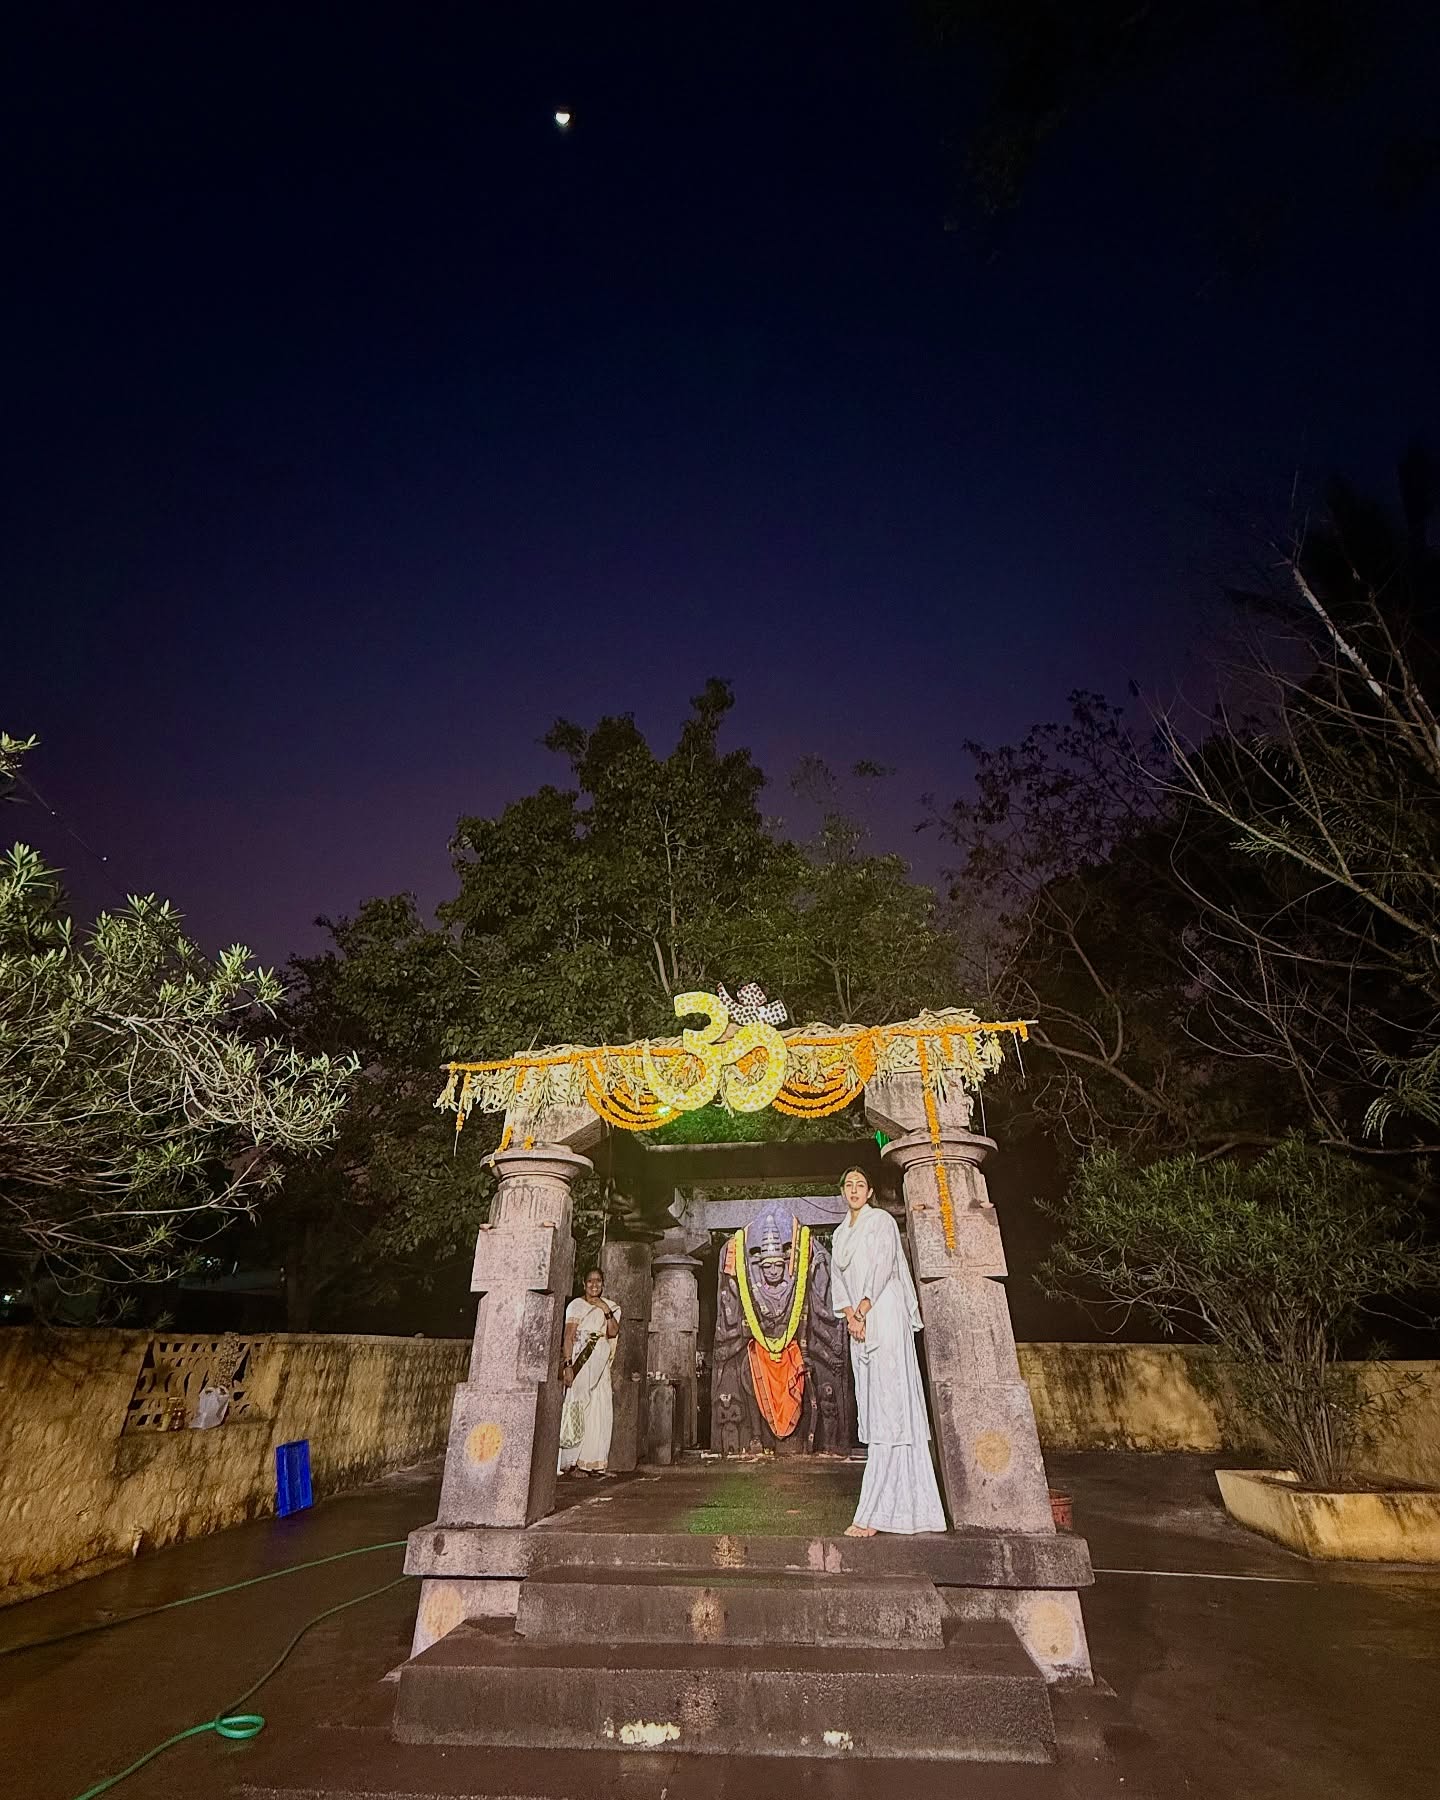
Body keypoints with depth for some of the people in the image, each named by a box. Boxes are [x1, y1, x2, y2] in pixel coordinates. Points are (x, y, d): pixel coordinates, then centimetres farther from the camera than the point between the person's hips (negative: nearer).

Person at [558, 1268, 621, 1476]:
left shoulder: (609, 1307, 14)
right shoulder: (576, 1305, -1)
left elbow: (613, 1333, 1)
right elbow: (568, 1336, -7)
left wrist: (607, 1311, -10)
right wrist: (567, 1365, -16)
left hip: (600, 1363, 5)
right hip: (579, 1360, -5)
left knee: (600, 1410, 2)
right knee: (578, 1407, -7)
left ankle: (593, 1462, 10)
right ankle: (573, 1461, -1)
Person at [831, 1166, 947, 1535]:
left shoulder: (881, 1220, 2)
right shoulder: (840, 1233, 20)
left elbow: (883, 1264, -8)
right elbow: (839, 1278, 12)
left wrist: (864, 1307, -13)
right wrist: (849, 1313, -4)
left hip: (885, 1314, -7)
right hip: (859, 1323, 7)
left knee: (889, 1405, -10)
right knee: (871, 1405, 3)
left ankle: (874, 1512, -14)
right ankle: (904, 1505, 7)